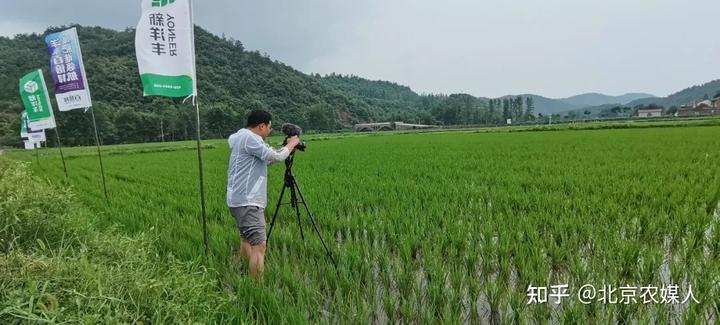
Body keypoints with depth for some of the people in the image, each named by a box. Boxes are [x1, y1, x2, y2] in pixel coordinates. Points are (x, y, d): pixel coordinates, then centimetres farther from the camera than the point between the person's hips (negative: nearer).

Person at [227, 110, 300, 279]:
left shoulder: (244, 138, 19)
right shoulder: (250, 138, -13)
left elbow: (267, 159, 24)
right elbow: (275, 157, -15)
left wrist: (286, 148, 19)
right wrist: (291, 145, 1)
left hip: (243, 200, 11)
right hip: (247, 202, -11)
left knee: (247, 239, 20)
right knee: (259, 245, -14)